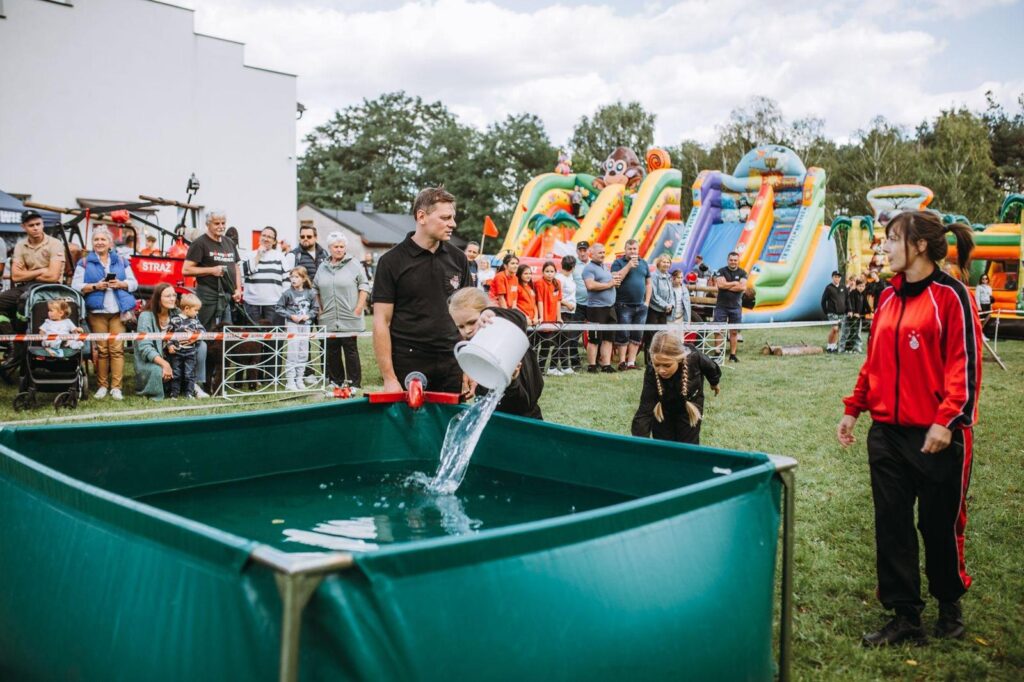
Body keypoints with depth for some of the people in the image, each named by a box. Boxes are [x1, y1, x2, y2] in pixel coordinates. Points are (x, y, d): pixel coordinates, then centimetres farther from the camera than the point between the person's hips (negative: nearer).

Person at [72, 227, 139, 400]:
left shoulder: (121, 261, 15)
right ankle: (102, 385, 6)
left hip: (118, 311, 1)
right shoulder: (85, 262, 9)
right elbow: (76, 286, 0)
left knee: (117, 348, -5)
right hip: (97, 311, -1)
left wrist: (121, 284, -8)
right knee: (101, 349, -2)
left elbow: (134, 283, 11)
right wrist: (95, 286, -14)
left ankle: (116, 387, -3)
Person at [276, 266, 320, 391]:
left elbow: (315, 308, 9)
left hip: (305, 325, 4)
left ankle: (299, 380, 19)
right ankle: (290, 382, 0)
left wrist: (308, 315, -8)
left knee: (303, 354, 8)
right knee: (292, 353, -5)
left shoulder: (310, 293, 0)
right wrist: (291, 316, -13)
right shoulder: (288, 293, -8)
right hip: (292, 325, -4)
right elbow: (278, 308, -5)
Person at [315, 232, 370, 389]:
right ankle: (336, 381, 17)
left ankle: (355, 383, 3)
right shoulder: (323, 267, 12)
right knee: (331, 351, 7)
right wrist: (320, 308, 9)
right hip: (328, 320, 4)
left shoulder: (354, 265, 0)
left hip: (349, 319, -4)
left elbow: (364, 287, -1)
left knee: (351, 350, -2)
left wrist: (358, 308, -7)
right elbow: (316, 289, 18)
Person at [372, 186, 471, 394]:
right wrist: (389, 378, -12)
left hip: (452, 364, 4)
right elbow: (382, 322, -7)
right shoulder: (392, 262, -5)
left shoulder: (458, 259, 8)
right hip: (409, 368, -4)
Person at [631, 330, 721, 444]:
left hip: (690, 407, 0)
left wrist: (714, 383, 12)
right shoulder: (651, 372, -37)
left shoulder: (693, 358, -36)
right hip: (662, 410, 0)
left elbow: (711, 368, -10)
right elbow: (644, 412, -38)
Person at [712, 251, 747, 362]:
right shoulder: (721, 271, 1)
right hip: (721, 306, -2)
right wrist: (735, 283, -7)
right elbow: (720, 284, -15)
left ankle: (732, 355, 10)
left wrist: (727, 286, -10)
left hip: (736, 306, 2)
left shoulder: (742, 273, 6)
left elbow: (743, 287, -9)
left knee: (734, 332, 5)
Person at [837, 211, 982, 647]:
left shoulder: (950, 295, -9)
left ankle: (949, 605, 31)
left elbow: (965, 362, -13)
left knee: (939, 524, 8)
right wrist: (853, 408, 14)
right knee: (891, 526, 7)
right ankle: (905, 618, 17)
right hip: (887, 431, 6)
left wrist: (947, 420, -20)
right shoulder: (889, 297, 11)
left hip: (936, 436, -6)